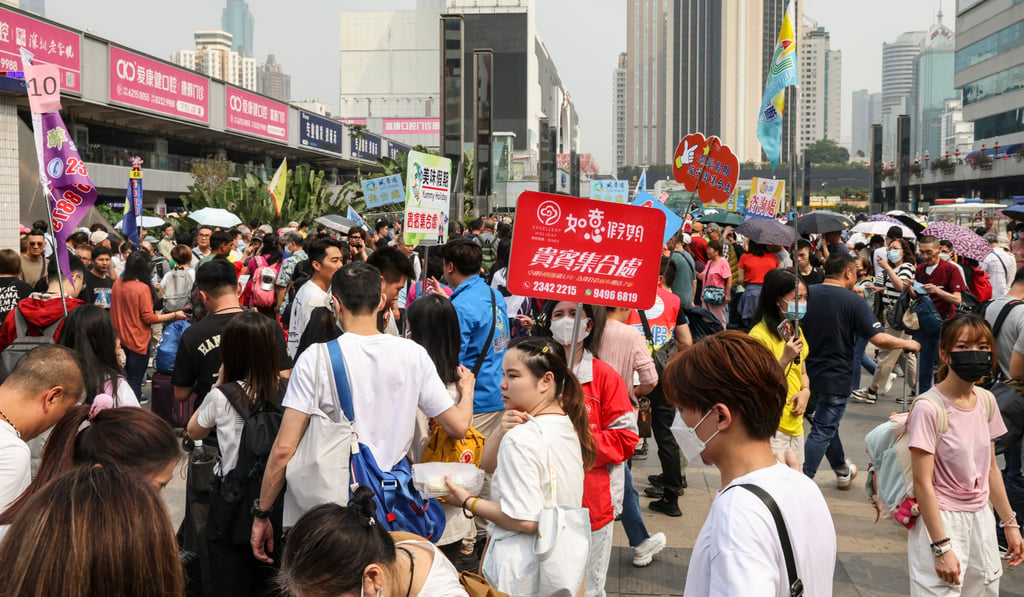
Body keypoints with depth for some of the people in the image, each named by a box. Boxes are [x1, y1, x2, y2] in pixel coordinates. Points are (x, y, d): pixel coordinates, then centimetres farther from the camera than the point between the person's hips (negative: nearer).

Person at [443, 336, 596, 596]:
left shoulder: (522, 437, -23)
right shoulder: (566, 424, 5)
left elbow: (523, 520, -26)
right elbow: (488, 464, 9)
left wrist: (468, 502, -15)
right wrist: (501, 433, -11)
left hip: (524, 571, -9)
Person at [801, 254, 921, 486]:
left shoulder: (808, 294, -1)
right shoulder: (853, 301, -15)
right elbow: (879, 338, -18)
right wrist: (907, 344, -1)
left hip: (809, 372, 6)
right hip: (835, 377, -6)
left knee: (827, 423, 23)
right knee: (822, 431, 0)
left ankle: (843, 471, 41)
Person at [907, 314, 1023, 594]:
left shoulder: (986, 400, 3)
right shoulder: (928, 408, -19)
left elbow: (990, 468, 13)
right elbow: (922, 483, -18)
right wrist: (942, 547, -19)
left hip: (981, 518, 7)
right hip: (942, 520, -7)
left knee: (986, 587, 12)